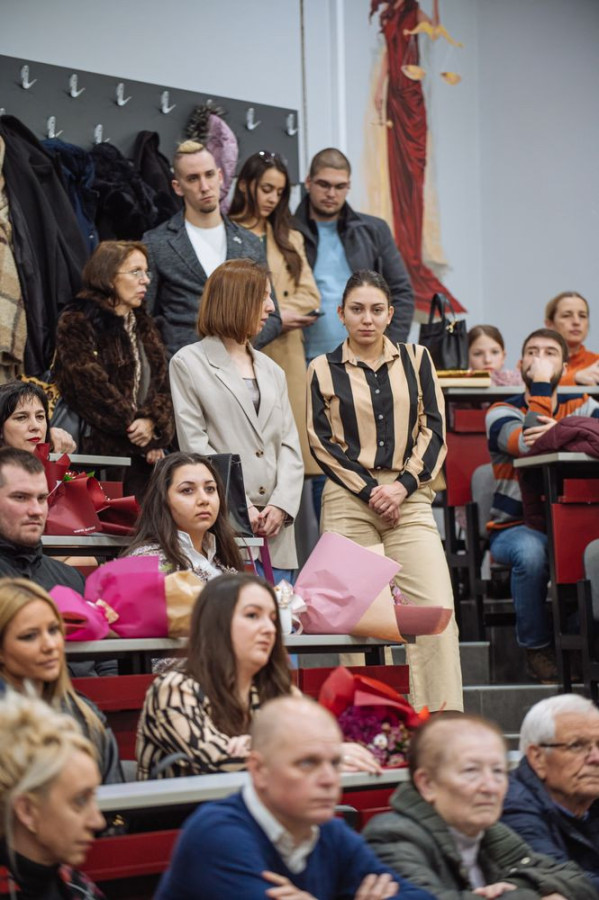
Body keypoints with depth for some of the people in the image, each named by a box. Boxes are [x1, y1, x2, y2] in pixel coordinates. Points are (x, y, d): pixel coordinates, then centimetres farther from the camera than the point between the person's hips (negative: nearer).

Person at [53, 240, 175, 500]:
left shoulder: (143, 325, 18)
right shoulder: (77, 323, -5)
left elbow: (163, 383, 12)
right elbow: (91, 387, -12)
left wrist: (152, 421, -9)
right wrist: (136, 428, -9)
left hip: (144, 455, 7)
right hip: (102, 449, -7)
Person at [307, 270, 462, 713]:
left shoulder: (416, 359, 12)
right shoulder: (324, 370, 9)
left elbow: (435, 428, 8)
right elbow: (321, 442, 4)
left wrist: (403, 485, -6)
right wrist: (370, 490, -6)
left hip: (409, 499, 1)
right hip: (348, 501, 0)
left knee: (436, 610, -13)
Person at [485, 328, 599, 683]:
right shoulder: (502, 412, 2)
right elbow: (528, 443, -21)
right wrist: (540, 385, -15)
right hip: (515, 528, -2)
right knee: (531, 551, -37)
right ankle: (536, 647, -15)